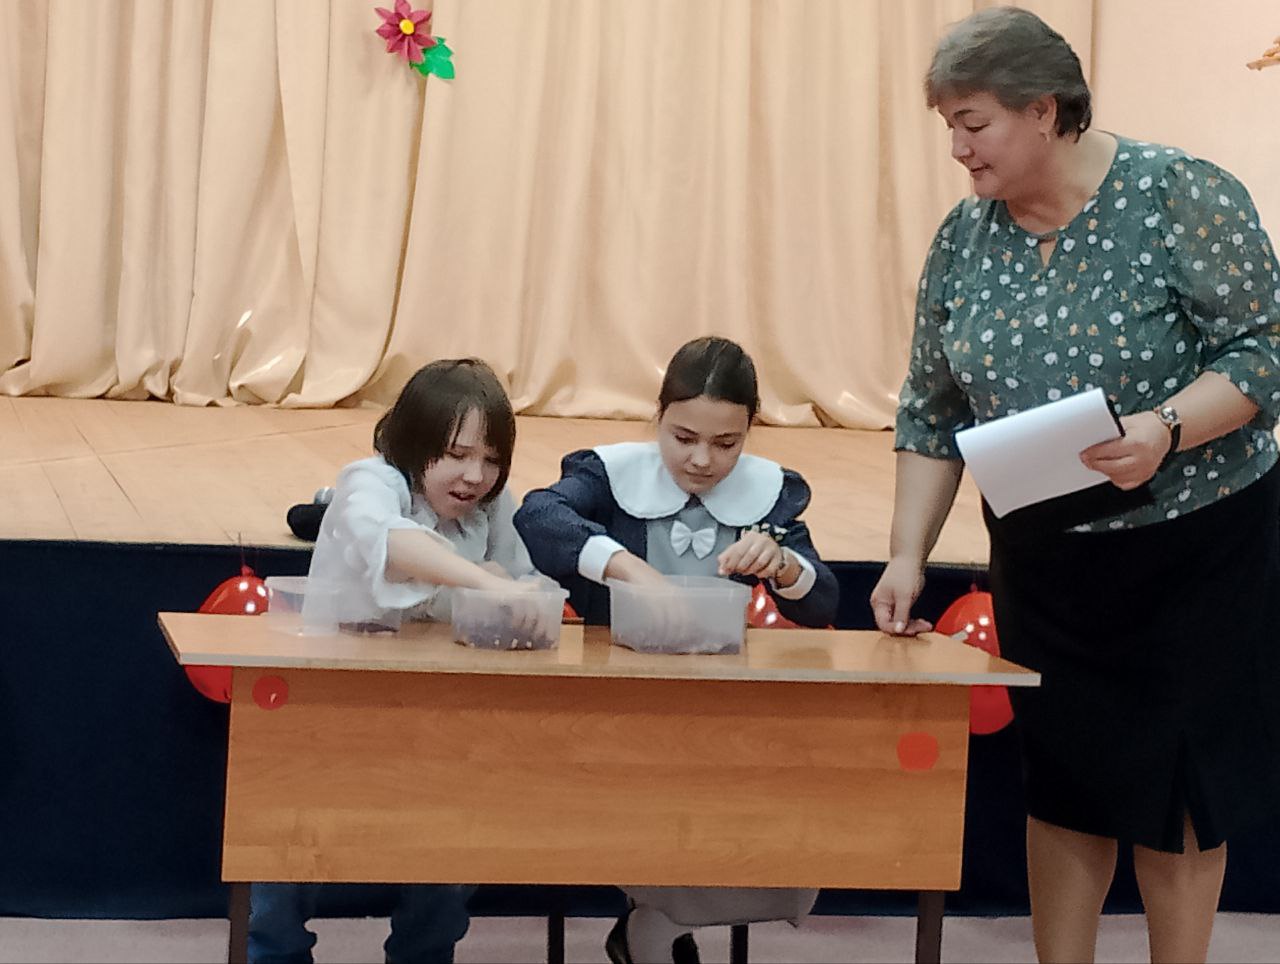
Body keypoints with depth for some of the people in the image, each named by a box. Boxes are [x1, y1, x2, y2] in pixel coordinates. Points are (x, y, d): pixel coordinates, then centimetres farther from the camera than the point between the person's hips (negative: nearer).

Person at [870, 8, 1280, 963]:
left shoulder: (1179, 197, -15)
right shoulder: (964, 239, 1)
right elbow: (934, 415, 6)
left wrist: (1167, 427, -31)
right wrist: (907, 555, -1)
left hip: (1195, 551, -4)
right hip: (1044, 556, 5)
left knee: (1174, 785, 2)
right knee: (1062, 783, 10)